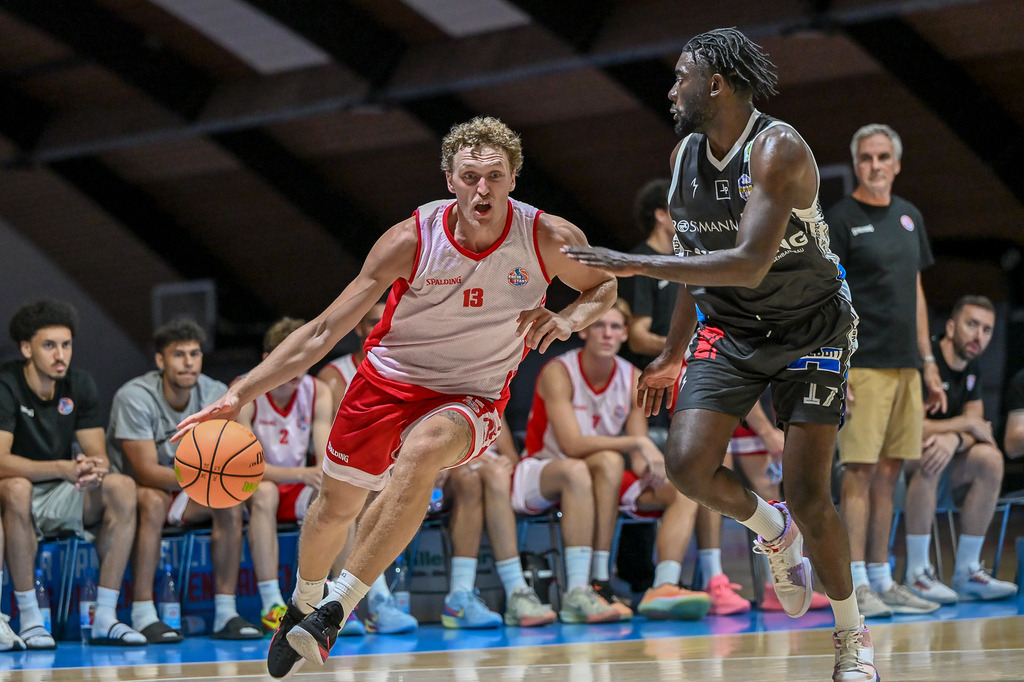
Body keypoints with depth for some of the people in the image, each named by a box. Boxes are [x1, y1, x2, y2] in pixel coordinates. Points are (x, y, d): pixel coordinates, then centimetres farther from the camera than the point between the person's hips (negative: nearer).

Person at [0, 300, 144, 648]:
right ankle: (29, 619, -31)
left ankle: (105, 617, -21)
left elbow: (97, 455, -2)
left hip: (61, 498, 5)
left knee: (122, 487, -21)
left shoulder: (79, 384, -1)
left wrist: (96, 468, -29)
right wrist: (64, 468, -41)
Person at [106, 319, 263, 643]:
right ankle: (143, 617, -36)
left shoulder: (216, 395, -7)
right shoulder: (135, 397, -23)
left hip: (185, 494, 5)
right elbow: (146, 472, -28)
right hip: (132, 488, -5)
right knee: (154, 500, -37)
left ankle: (225, 613, -19)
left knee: (231, 500, -22)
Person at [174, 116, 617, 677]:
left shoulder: (550, 240, -18)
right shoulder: (412, 240, -20)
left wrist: (568, 319, -19)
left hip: (470, 398, -1)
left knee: (421, 451, -35)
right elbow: (324, 331, -17)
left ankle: (336, 608, -27)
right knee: (336, 504, 15)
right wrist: (240, 393, -24)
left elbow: (603, 285, 6)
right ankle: (304, 601, 50)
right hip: (388, 380, 2)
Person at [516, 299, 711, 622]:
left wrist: (649, 467, -26)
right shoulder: (558, 373, -16)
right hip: (542, 473, -6)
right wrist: (638, 442, -30)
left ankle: (663, 589, -31)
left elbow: (639, 457, -2)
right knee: (608, 461, -37)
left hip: (600, 480, 6)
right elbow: (572, 444, -28)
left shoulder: (634, 380, 1)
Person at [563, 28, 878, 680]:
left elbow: (750, 264, -34)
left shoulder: (778, 150, -23)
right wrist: (673, 355, 20)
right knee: (688, 462, -16)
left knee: (810, 496, -9)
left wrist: (636, 264, -34)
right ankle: (773, 530, 16)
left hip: (810, 332, -6)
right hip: (728, 331, 6)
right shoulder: (685, 156, 2)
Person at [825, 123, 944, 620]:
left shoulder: (909, 217, 16)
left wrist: (929, 363, 17)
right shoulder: (840, 220, -4)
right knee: (860, 471, -9)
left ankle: (881, 579, 14)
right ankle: (855, 584, -8)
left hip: (906, 365, 7)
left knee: (889, 473, 9)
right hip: (863, 366, -7)